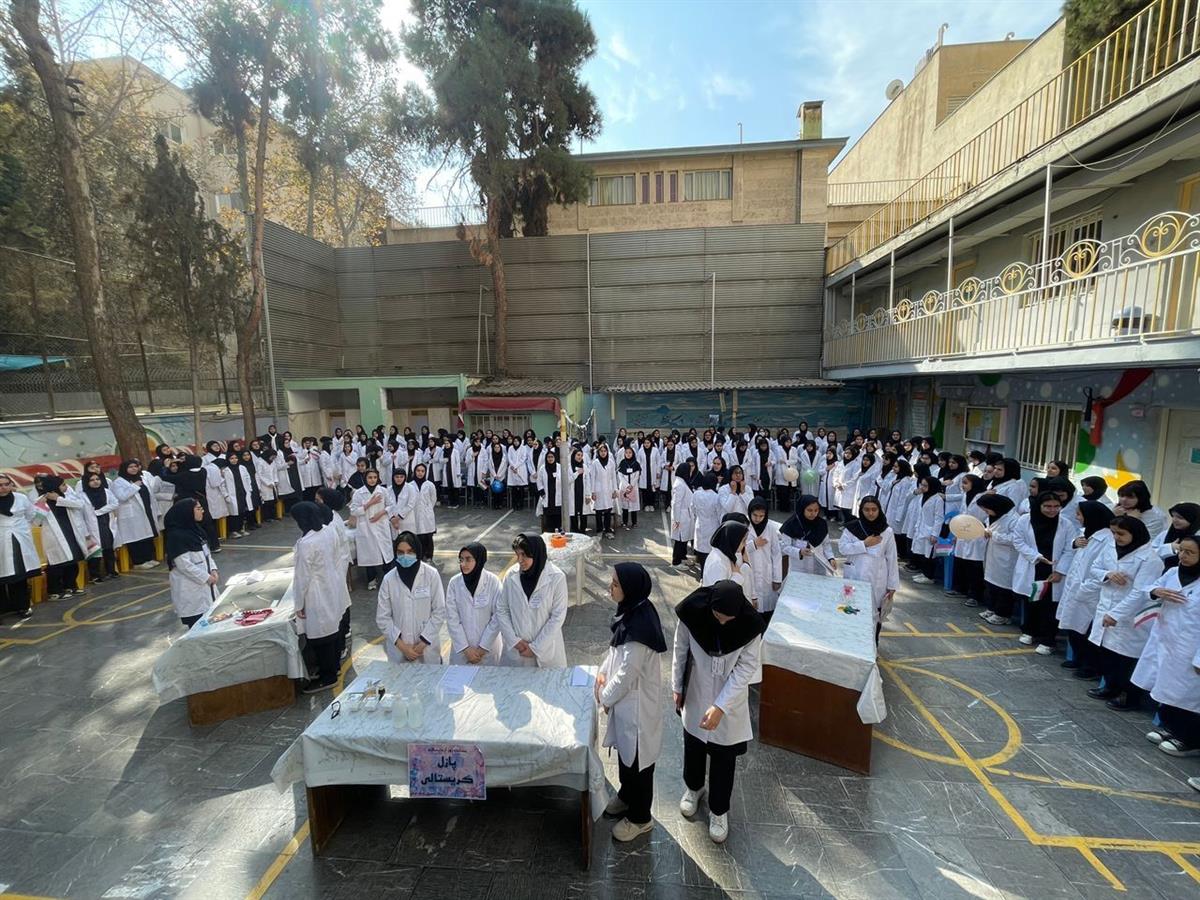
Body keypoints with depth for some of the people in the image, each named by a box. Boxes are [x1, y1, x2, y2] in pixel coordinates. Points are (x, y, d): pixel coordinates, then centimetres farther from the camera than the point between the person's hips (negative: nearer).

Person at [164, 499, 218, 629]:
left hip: (204, 583, 8)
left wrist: (213, 569, 0)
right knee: (196, 626, 0)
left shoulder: (195, 529, 7)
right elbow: (184, 565, -21)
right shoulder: (176, 536, -19)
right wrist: (206, 577, -16)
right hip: (190, 587, -8)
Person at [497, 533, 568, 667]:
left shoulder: (556, 578, -14)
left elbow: (558, 617, -11)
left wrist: (535, 647, -10)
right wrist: (514, 640, -6)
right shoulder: (511, 575, -6)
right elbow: (501, 610, 1)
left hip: (546, 649, -2)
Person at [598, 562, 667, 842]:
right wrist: (603, 672, 2)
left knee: (638, 758, 14)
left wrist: (605, 697, -11)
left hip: (637, 703, -8)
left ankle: (640, 817, 37)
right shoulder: (632, 611, -7)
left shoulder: (639, 627, -35)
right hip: (627, 697, 9)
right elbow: (616, 649, 9)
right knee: (625, 751, 28)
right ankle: (627, 795, 52)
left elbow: (626, 674, -26)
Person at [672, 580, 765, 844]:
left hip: (731, 698, -1)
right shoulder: (692, 611, -26)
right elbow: (680, 650, -9)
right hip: (697, 692, 1)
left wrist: (721, 706, -24)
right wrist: (677, 687, 1)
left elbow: (747, 667, -19)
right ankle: (693, 787, 53)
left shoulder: (750, 624, -28)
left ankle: (719, 810, 41)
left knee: (724, 755, 15)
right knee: (693, 743, 24)